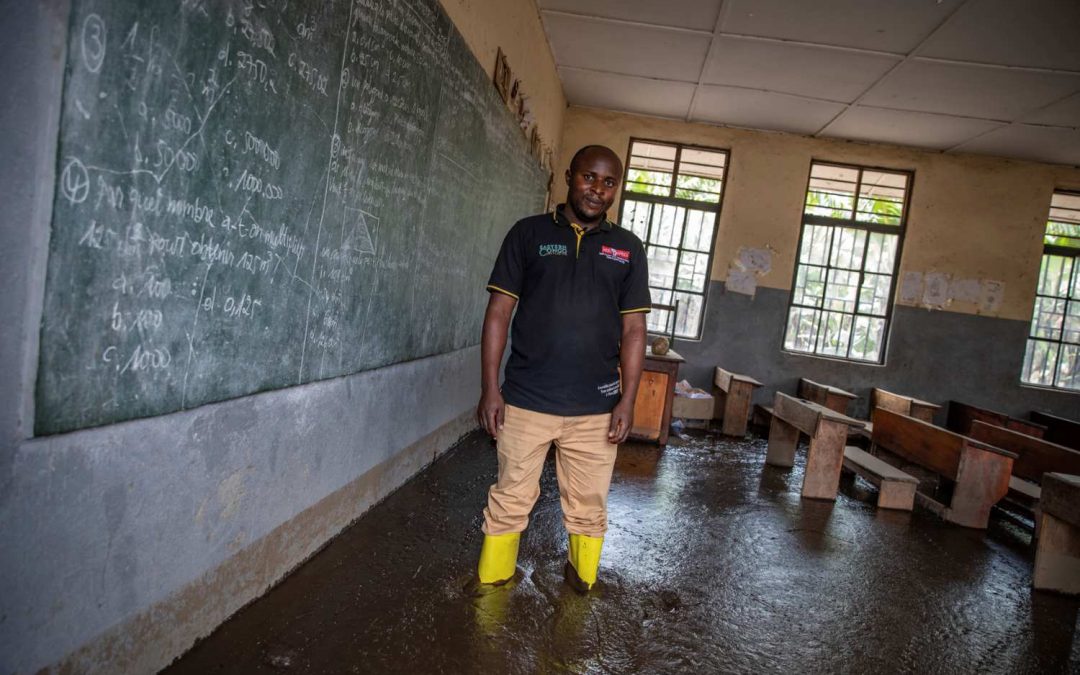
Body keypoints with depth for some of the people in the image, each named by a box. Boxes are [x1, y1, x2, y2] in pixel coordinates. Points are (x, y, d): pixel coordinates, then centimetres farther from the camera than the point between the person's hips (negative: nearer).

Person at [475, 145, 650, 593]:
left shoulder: (628, 249, 7)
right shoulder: (529, 233, 3)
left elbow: (633, 329, 6)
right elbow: (499, 312, 1)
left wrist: (627, 400, -1)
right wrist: (490, 388, -5)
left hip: (596, 409, 2)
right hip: (525, 402, -1)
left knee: (588, 508, 12)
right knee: (510, 501, 9)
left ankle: (582, 584, 34)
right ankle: (489, 589, 28)